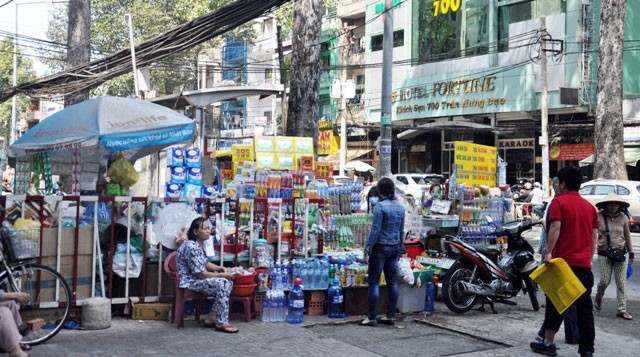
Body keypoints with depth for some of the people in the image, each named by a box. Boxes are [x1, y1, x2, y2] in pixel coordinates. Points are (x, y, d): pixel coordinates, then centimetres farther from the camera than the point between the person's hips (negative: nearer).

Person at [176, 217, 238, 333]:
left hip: (197, 279, 10)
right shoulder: (191, 247, -24)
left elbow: (206, 263, 20)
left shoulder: (200, 245, 7)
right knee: (222, 284, -24)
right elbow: (201, 274, -24)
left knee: (228, 283, -3)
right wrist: (223, 275, -17)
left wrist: (221, 268, 2)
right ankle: (221, 323, -17)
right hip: (189, 282, -10)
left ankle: (211, 317, 0)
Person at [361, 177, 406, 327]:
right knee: (392, 282, 11)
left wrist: (367, 249, -12)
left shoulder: (380, 206, -14)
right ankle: (391, 316, 15)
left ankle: (372, 317, 1)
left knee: (374, 282, -1)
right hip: (394, 247, 7)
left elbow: (375, 230, -16)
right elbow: (401, 230, 13)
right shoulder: (400, 207, 7)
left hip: (380, 247, -7)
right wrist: (400, 248, 21)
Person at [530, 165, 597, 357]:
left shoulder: (559, 202, -5)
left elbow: (555, 228, -18)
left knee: (555, 303, 7)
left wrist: (548, 252, -20)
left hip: (562, 261, -5)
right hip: (584, 265, 5)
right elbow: (594, 235, 13)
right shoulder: (589, 206, 13)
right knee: (584, 307, 6)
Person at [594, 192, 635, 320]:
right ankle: (598, 297, 30)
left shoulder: (623, 217, 1)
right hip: (604, 254, -2)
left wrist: (631, 252, 15)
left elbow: (627, 236, 12)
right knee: (605, 281, -2)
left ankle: (622, 310, 5)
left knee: (621, 282, 0)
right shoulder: (599, 217, -8)